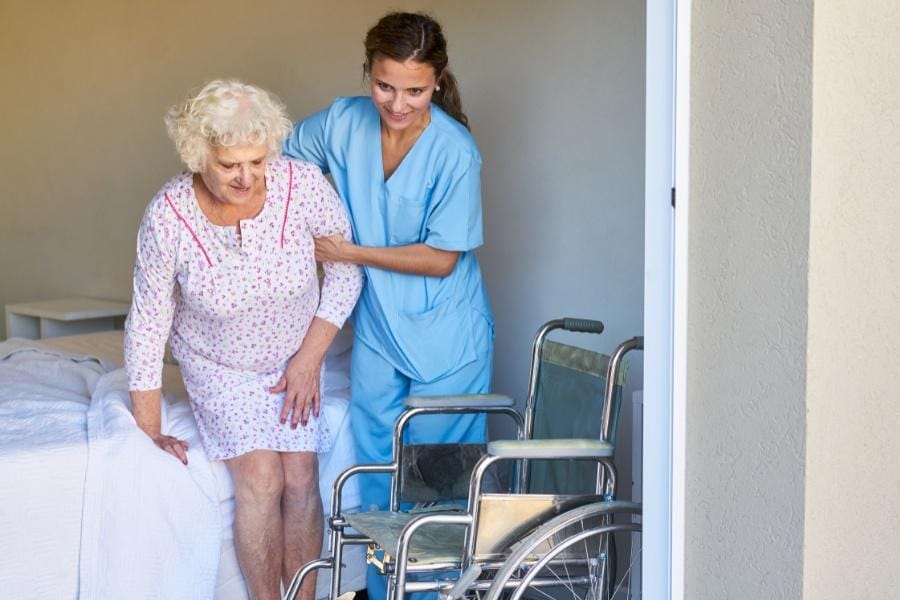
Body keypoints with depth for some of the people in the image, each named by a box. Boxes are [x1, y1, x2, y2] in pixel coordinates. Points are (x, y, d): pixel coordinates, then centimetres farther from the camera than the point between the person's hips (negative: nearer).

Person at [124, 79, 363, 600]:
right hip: (217, 364, -1)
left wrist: (309, 359, -11)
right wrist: (149, 434, -10)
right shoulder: (168, 217, -26)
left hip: (294, 357, 1)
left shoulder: (303, 183, -25)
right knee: (260, 477, -17)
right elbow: (148, 323, -15)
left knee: (300, 478, -11)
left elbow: (346, 271, -9)